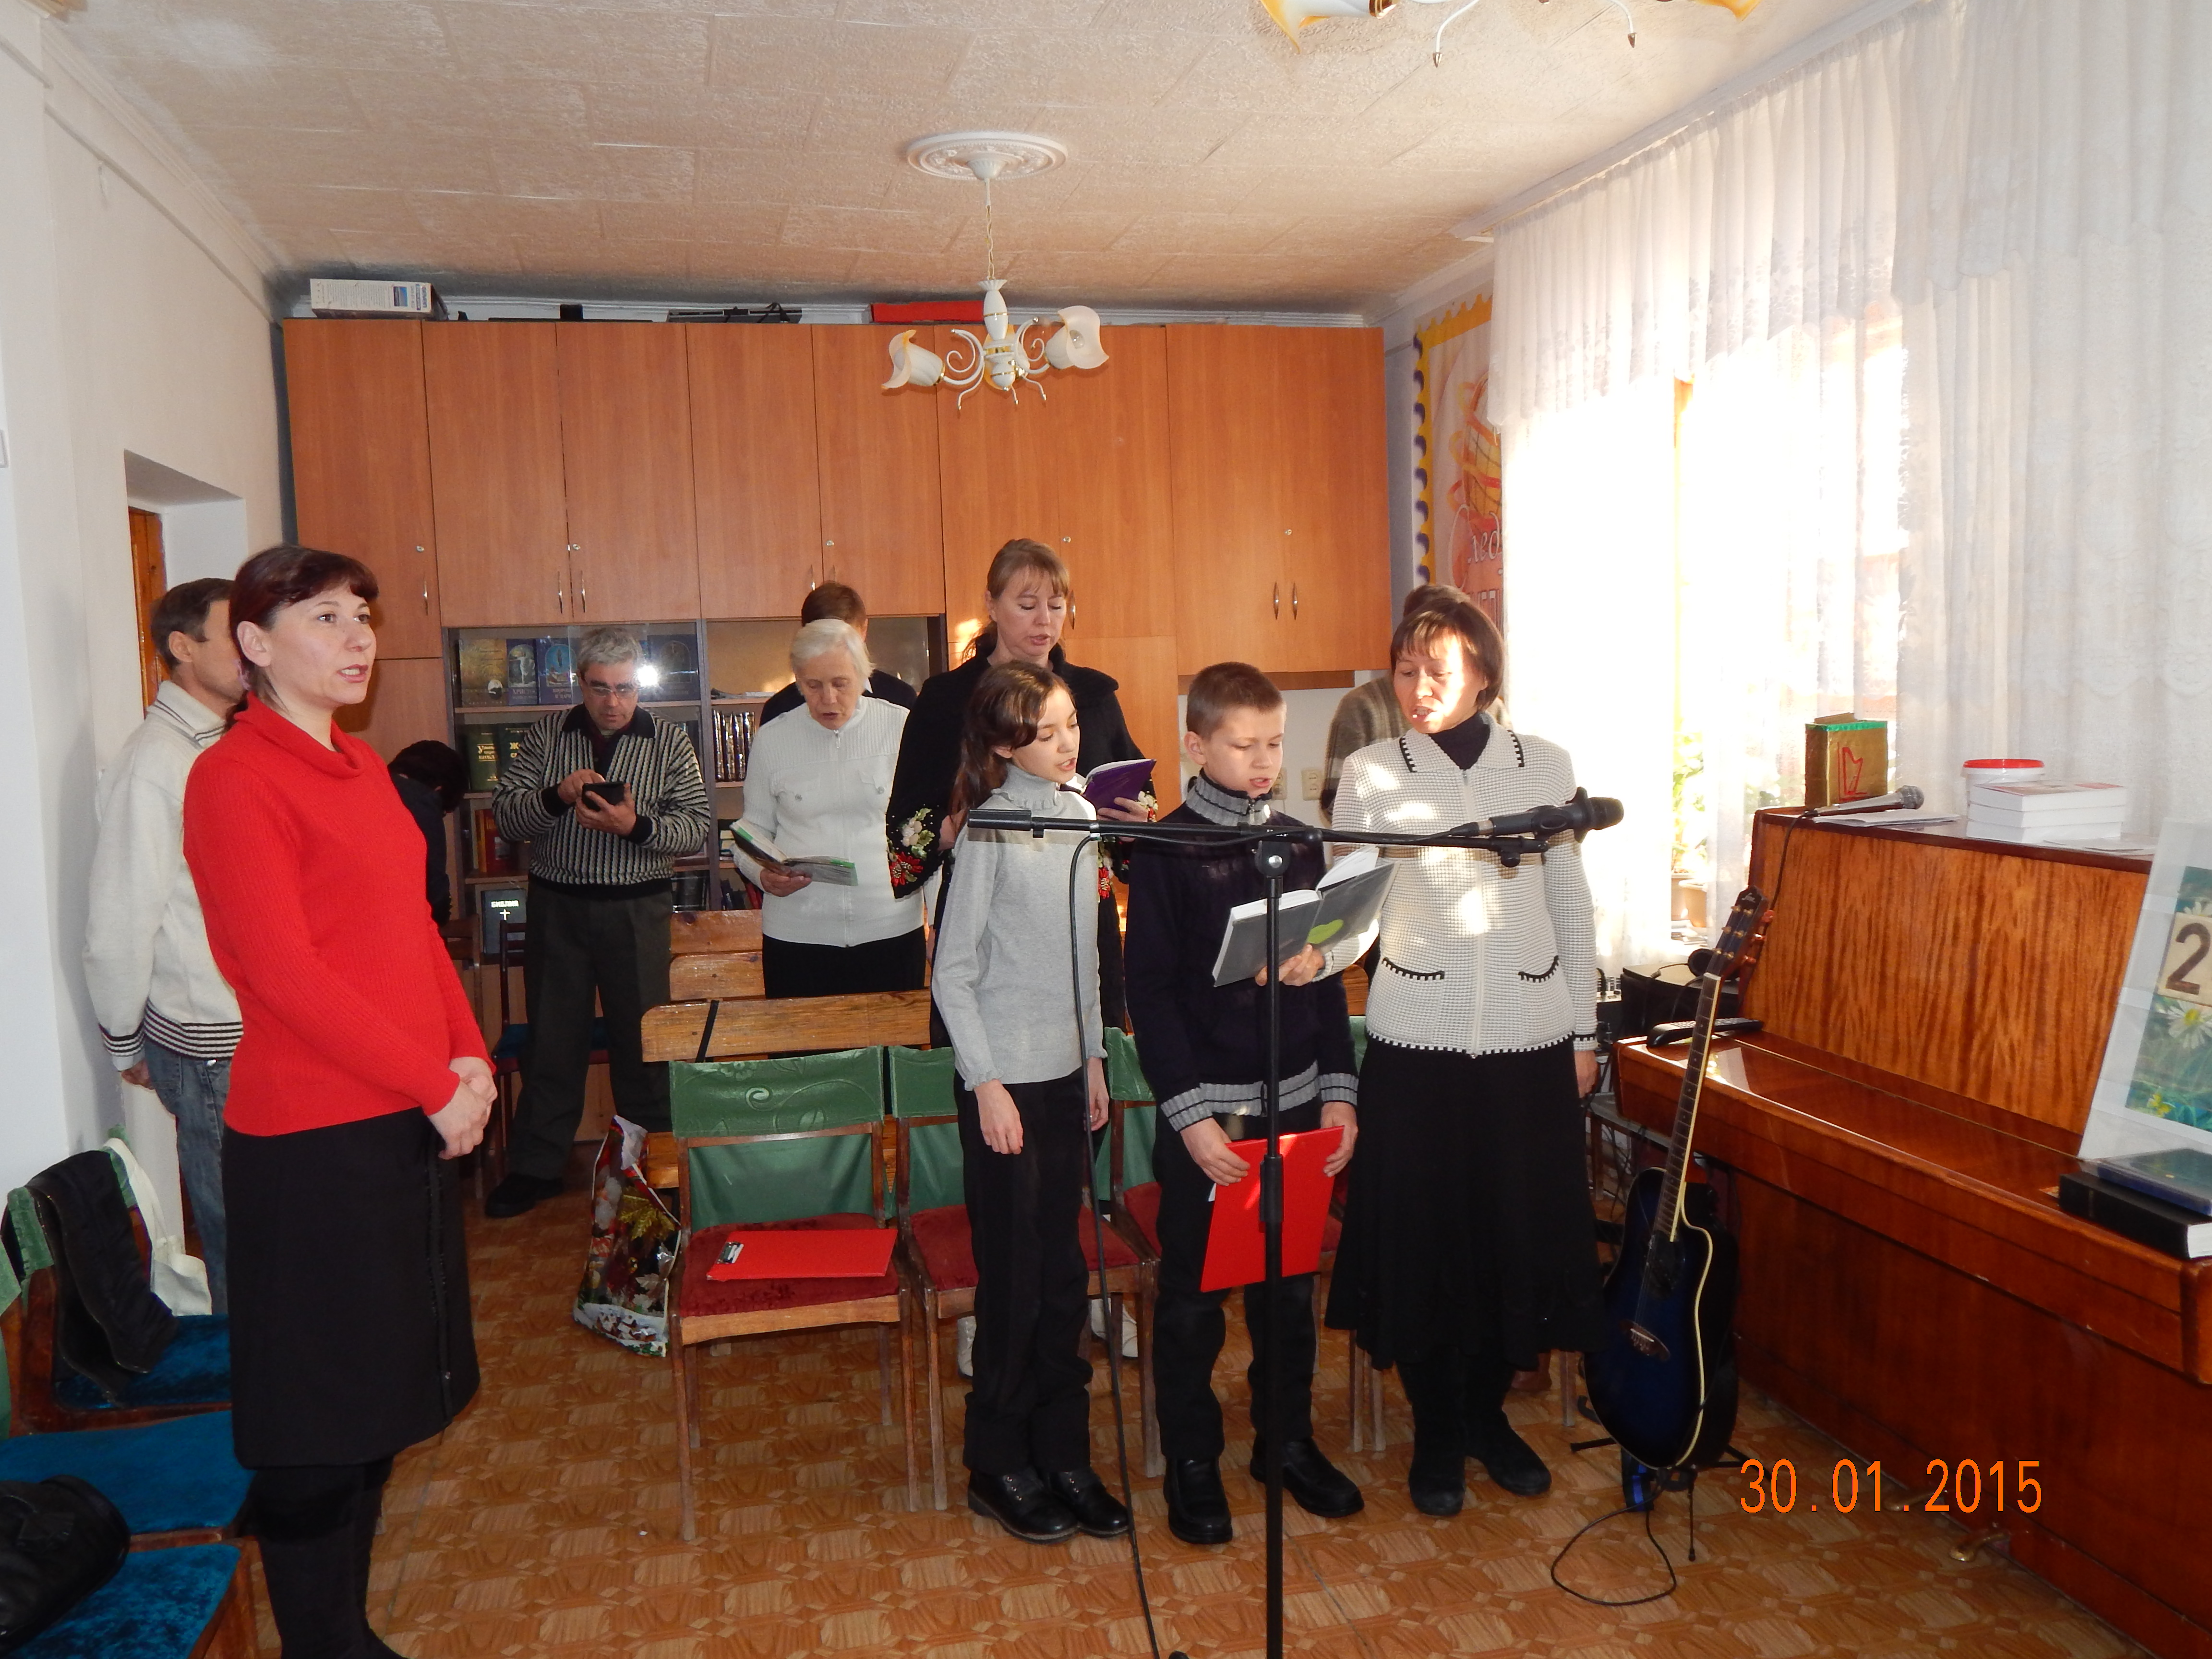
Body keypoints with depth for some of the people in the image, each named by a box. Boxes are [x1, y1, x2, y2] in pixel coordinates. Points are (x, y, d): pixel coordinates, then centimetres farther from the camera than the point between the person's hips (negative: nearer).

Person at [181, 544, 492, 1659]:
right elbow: (284, 972, -18)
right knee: (319, 1416, 6)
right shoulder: (234, 777, -13)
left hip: (409, 1120, 8)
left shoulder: (362, 766, 12)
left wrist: (469, 1057, 1)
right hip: (312, 1137, -8)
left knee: (377, 1398, 18)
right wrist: (437, 1085, -16)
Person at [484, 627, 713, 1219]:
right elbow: (504, 815, 0)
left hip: (636, 910, -1)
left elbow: (699, 827, -5)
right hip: (556, 906, 2)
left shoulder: (669, 741, 1)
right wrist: (555, 796, -20)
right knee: (552, 1037, 9)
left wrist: (636, 825, -23)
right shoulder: (546, 736, 5)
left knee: (642, 1037, 4)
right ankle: (535, 1167, 21)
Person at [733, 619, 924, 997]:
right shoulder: (772, 739, 5)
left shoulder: (902, 728, 1)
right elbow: (754, 832, 12)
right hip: (796, 937, 1)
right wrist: (763, 874, -9)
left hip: (892, 932, -1)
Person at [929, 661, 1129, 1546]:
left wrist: (1094, 1055, 15)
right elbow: (952, 974, -11)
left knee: (1064, 1272, 13)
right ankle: (999, 1466, 21)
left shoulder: (1080, 817, 7)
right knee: (1014, 1276, 4)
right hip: (1005, 1076, -6)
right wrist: (987, 1084, -14)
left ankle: (1063, 1454, 26)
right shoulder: (991, 833, -13)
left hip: (1066, 1071, 6)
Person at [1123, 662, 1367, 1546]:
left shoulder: (1298, 842, 7)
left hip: (1296, 1102, 5)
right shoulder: (1167, 851, -9)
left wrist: (1338, 1092, 7)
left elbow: (1328, 977, 12)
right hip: (1206, 1108, -5)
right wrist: (1191, 1115, -16)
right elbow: (1151, 991, -11)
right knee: (1193, 1297, 7)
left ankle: (1288, 1439, 33)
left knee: (1290, 1285, 16)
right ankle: (1192, 1461, 23)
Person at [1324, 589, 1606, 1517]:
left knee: (1523, 1230, 9)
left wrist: (1585, 1032, 9)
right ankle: (1436, 1432, 24)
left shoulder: (1545, 767, 5)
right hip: (1417, 1038, -1)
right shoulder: (1371, 773, 0)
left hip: (1530, 1035, 2)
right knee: (1421, 1233, 4)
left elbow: (1571, 907, 9)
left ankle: (1489, 1412, 31)